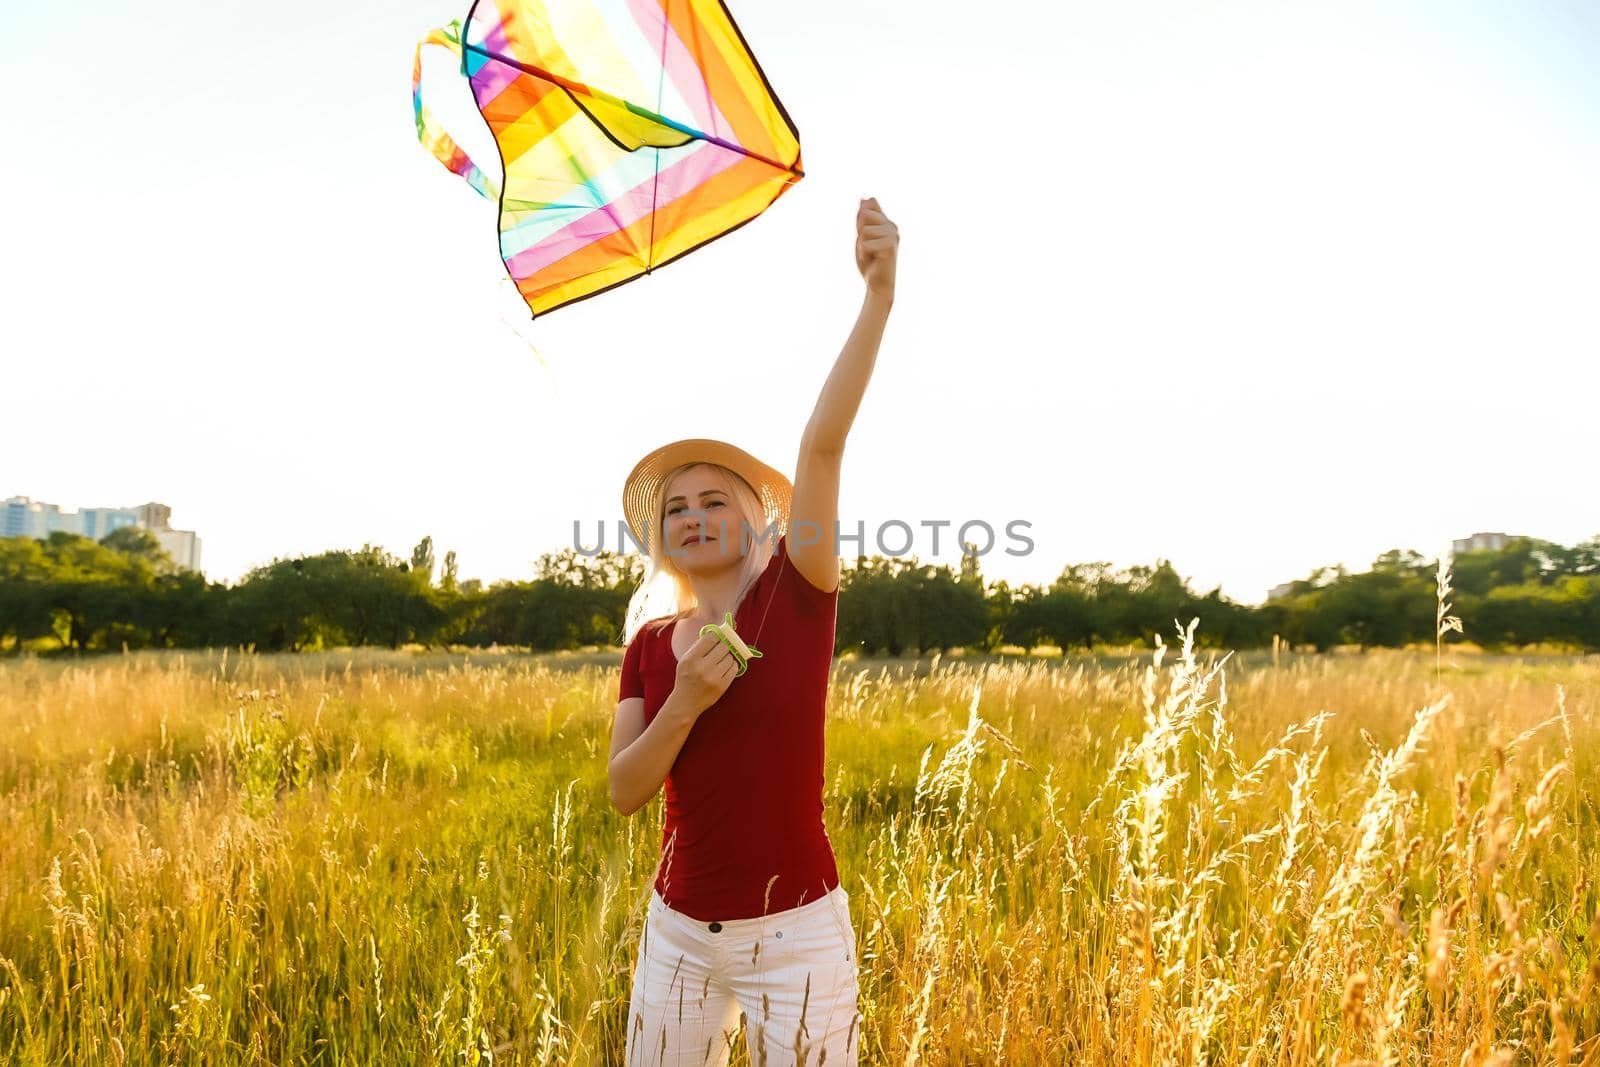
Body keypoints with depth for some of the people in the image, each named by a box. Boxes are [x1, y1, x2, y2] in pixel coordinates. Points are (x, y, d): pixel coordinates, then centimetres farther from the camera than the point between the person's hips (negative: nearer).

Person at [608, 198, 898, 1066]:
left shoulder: (796, 597, -7)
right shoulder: (650, 643, 4)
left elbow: (822, 443, -19)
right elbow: (624, 793, -1)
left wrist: (878, 292, -29)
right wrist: (684, 703, -18)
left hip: (797, 930, -4)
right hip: (678, 930, 4)